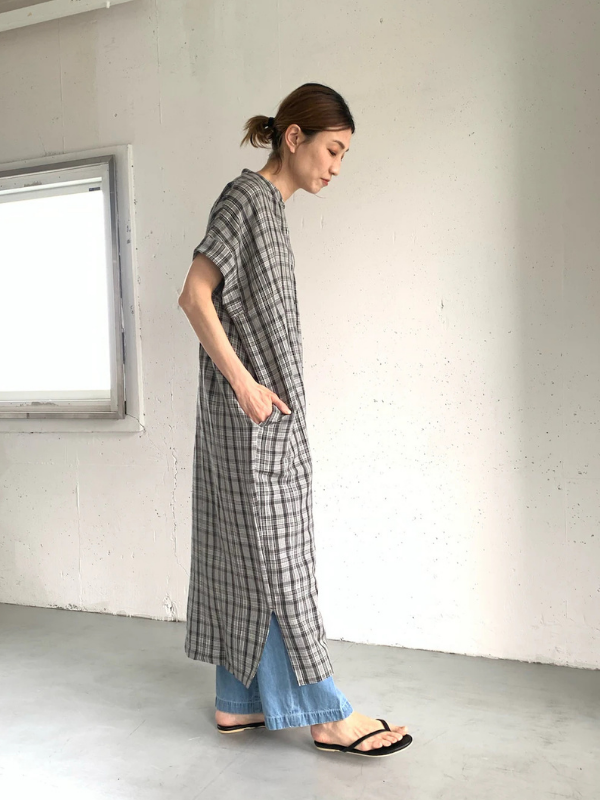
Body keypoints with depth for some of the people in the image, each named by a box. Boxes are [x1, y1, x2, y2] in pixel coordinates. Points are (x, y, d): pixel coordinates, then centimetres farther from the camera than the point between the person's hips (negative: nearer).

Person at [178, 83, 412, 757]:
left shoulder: (268, 205, 18)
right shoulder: (246, 195, -9)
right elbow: (195, 296, -17)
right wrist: (245, 384, -18)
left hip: (263, 413, 9)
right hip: (252, 418, -9)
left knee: (243, 553, 12)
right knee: (277, 556, -2)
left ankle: (239, 702, 23)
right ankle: (329, 715, 9)